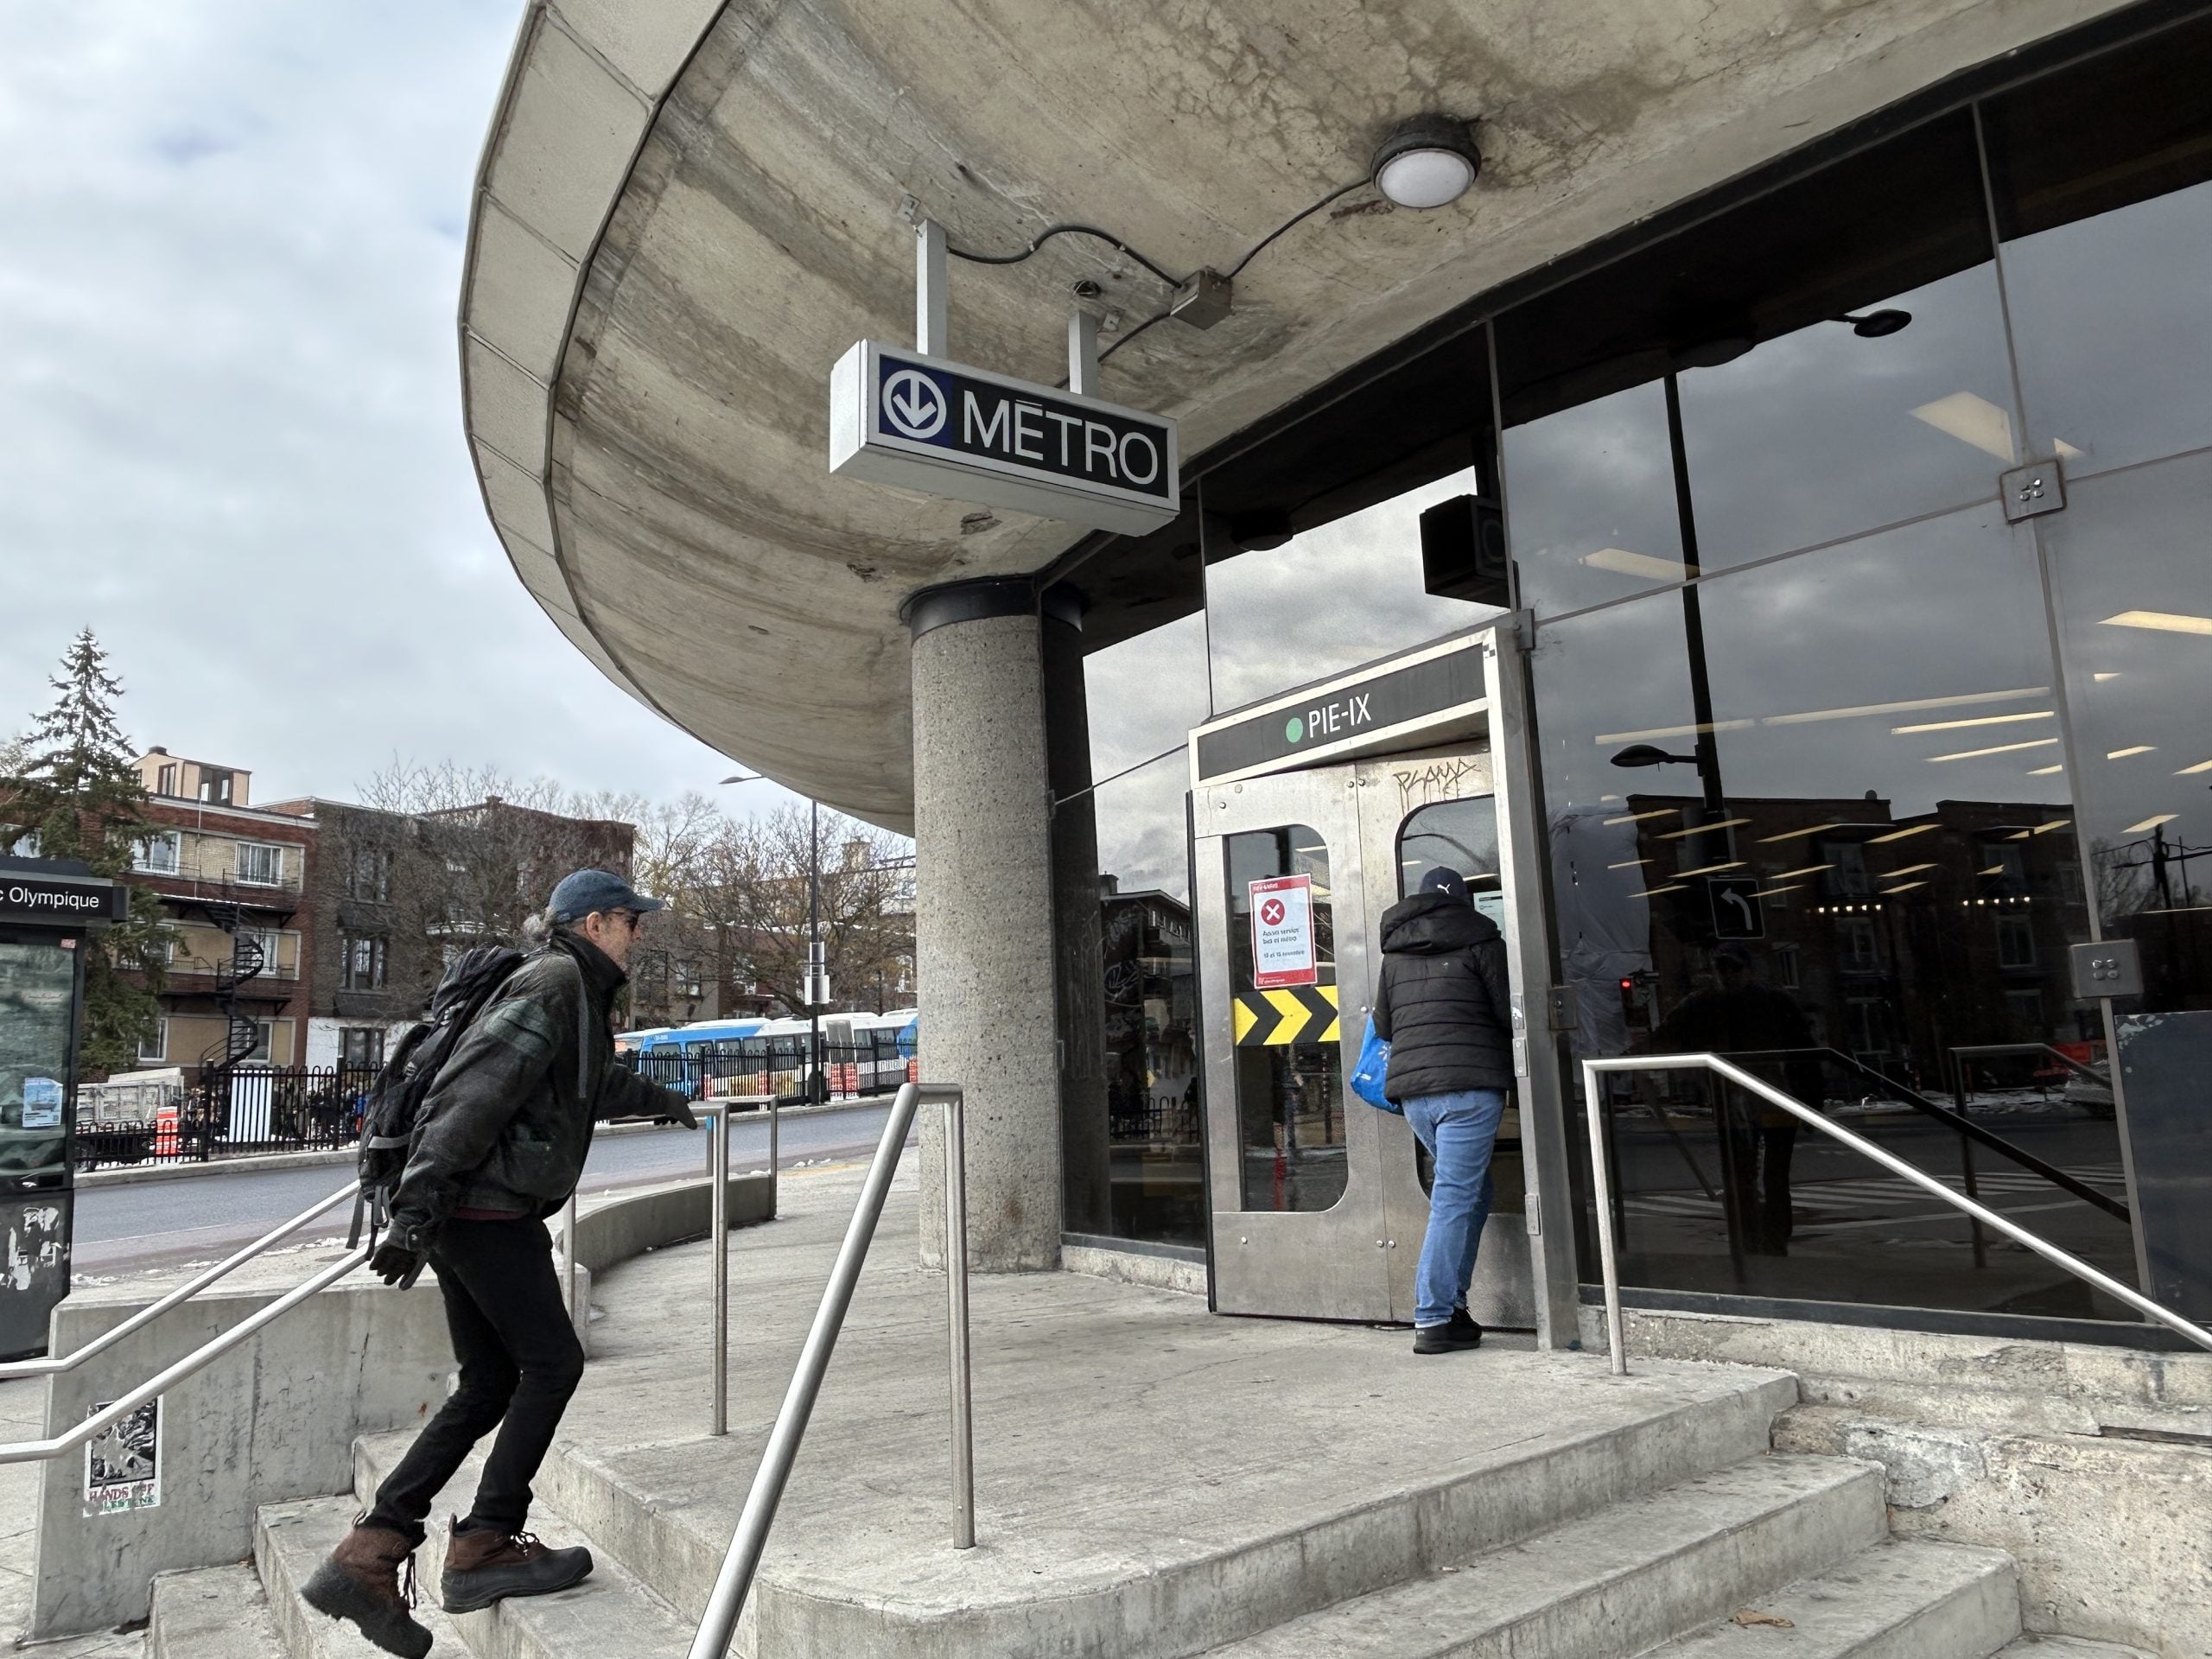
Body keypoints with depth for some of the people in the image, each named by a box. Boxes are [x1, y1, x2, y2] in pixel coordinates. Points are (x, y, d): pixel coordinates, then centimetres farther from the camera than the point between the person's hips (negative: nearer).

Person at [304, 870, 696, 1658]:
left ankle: (367, 1554, 11)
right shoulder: (554, 981, -11)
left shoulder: (579, 993, 20)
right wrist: (417, 1208, -26)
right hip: (488, 1207, -10)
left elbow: (598, 1080, 42)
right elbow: (475, 1092, -21)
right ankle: (483, 1549, 6)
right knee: (552, 1362, -1)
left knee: (488, 1385, 10)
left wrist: (658, 1099, 59)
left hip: (468, 1211, 10)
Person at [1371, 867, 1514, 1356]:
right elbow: (1510, 1014, -1)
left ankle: (1451, 1302, 14)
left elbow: (1383, 1025, 22)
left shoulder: (1395, 953, 17)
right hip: (1470, 1085, -6)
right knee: (1454, 1198, -6)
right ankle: (1433, 1320, -8)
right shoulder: (1479, 940, 2)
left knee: (1470, 1191, 18)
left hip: (1411, 1088, 6)